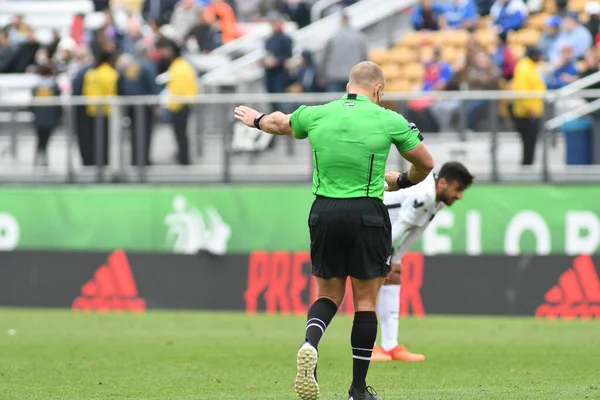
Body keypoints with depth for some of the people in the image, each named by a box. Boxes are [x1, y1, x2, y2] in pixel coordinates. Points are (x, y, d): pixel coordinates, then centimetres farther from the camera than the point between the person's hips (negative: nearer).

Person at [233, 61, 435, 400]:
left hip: (324, 213, 3)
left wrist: (256, 119, 50)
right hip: (368, 215, -3)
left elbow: (281, 124, 27)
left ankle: (310, 346, -15)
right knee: (366, 300, 7)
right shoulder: (389, 121, -3)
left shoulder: (316, 115, 5)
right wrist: (402, 181, 31)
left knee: (329, 294, 16)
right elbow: (426, 163, 9)